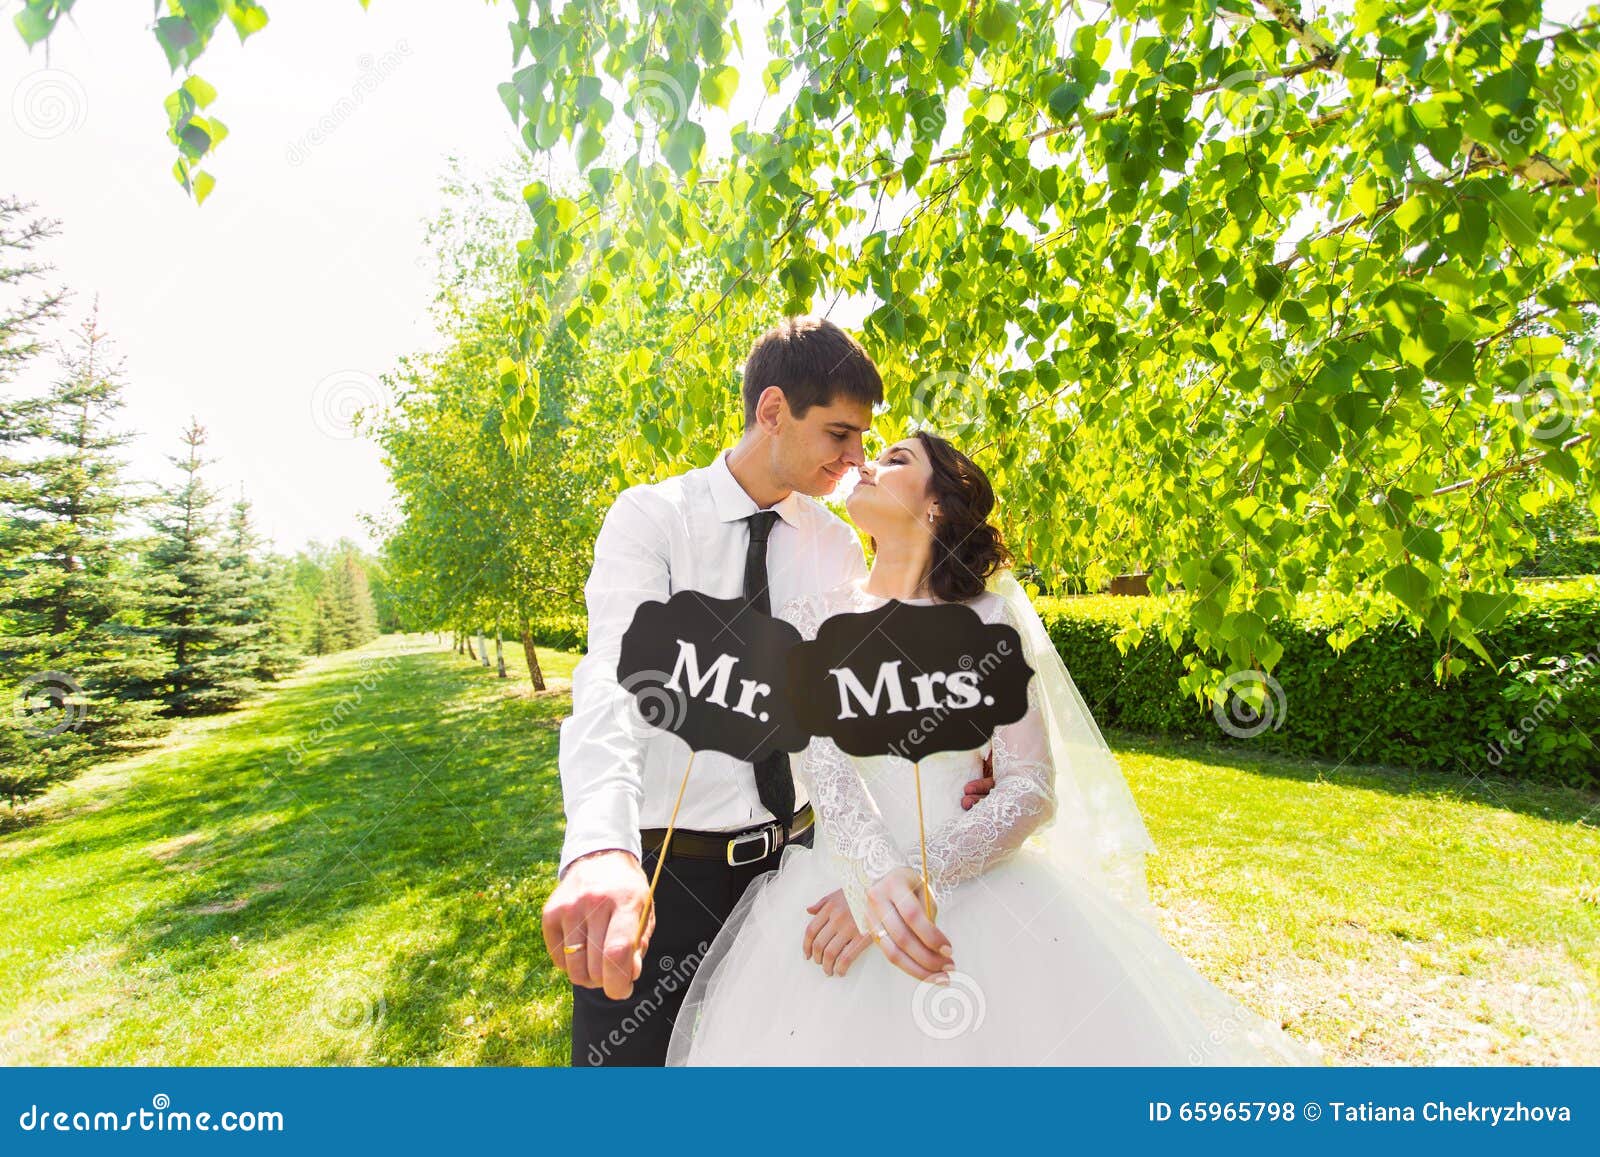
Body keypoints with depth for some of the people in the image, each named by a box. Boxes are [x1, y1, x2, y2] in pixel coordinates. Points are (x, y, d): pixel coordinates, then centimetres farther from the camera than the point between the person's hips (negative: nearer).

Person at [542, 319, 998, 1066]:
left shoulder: (837, 547, 3)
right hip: (660, 867, -4)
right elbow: (612, 678, -26)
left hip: (796, 853, 4)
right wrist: (599, 847, -42)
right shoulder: (650, 518, -12)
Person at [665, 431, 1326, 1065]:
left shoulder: (988, 621, 0)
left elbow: (1033, 789, -6)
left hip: (977, 892, 0)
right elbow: (820, 757, -11)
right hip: (842, 879, 1)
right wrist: (876, 874, -28)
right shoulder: (810, 616, 3)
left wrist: (915, 875, -20)